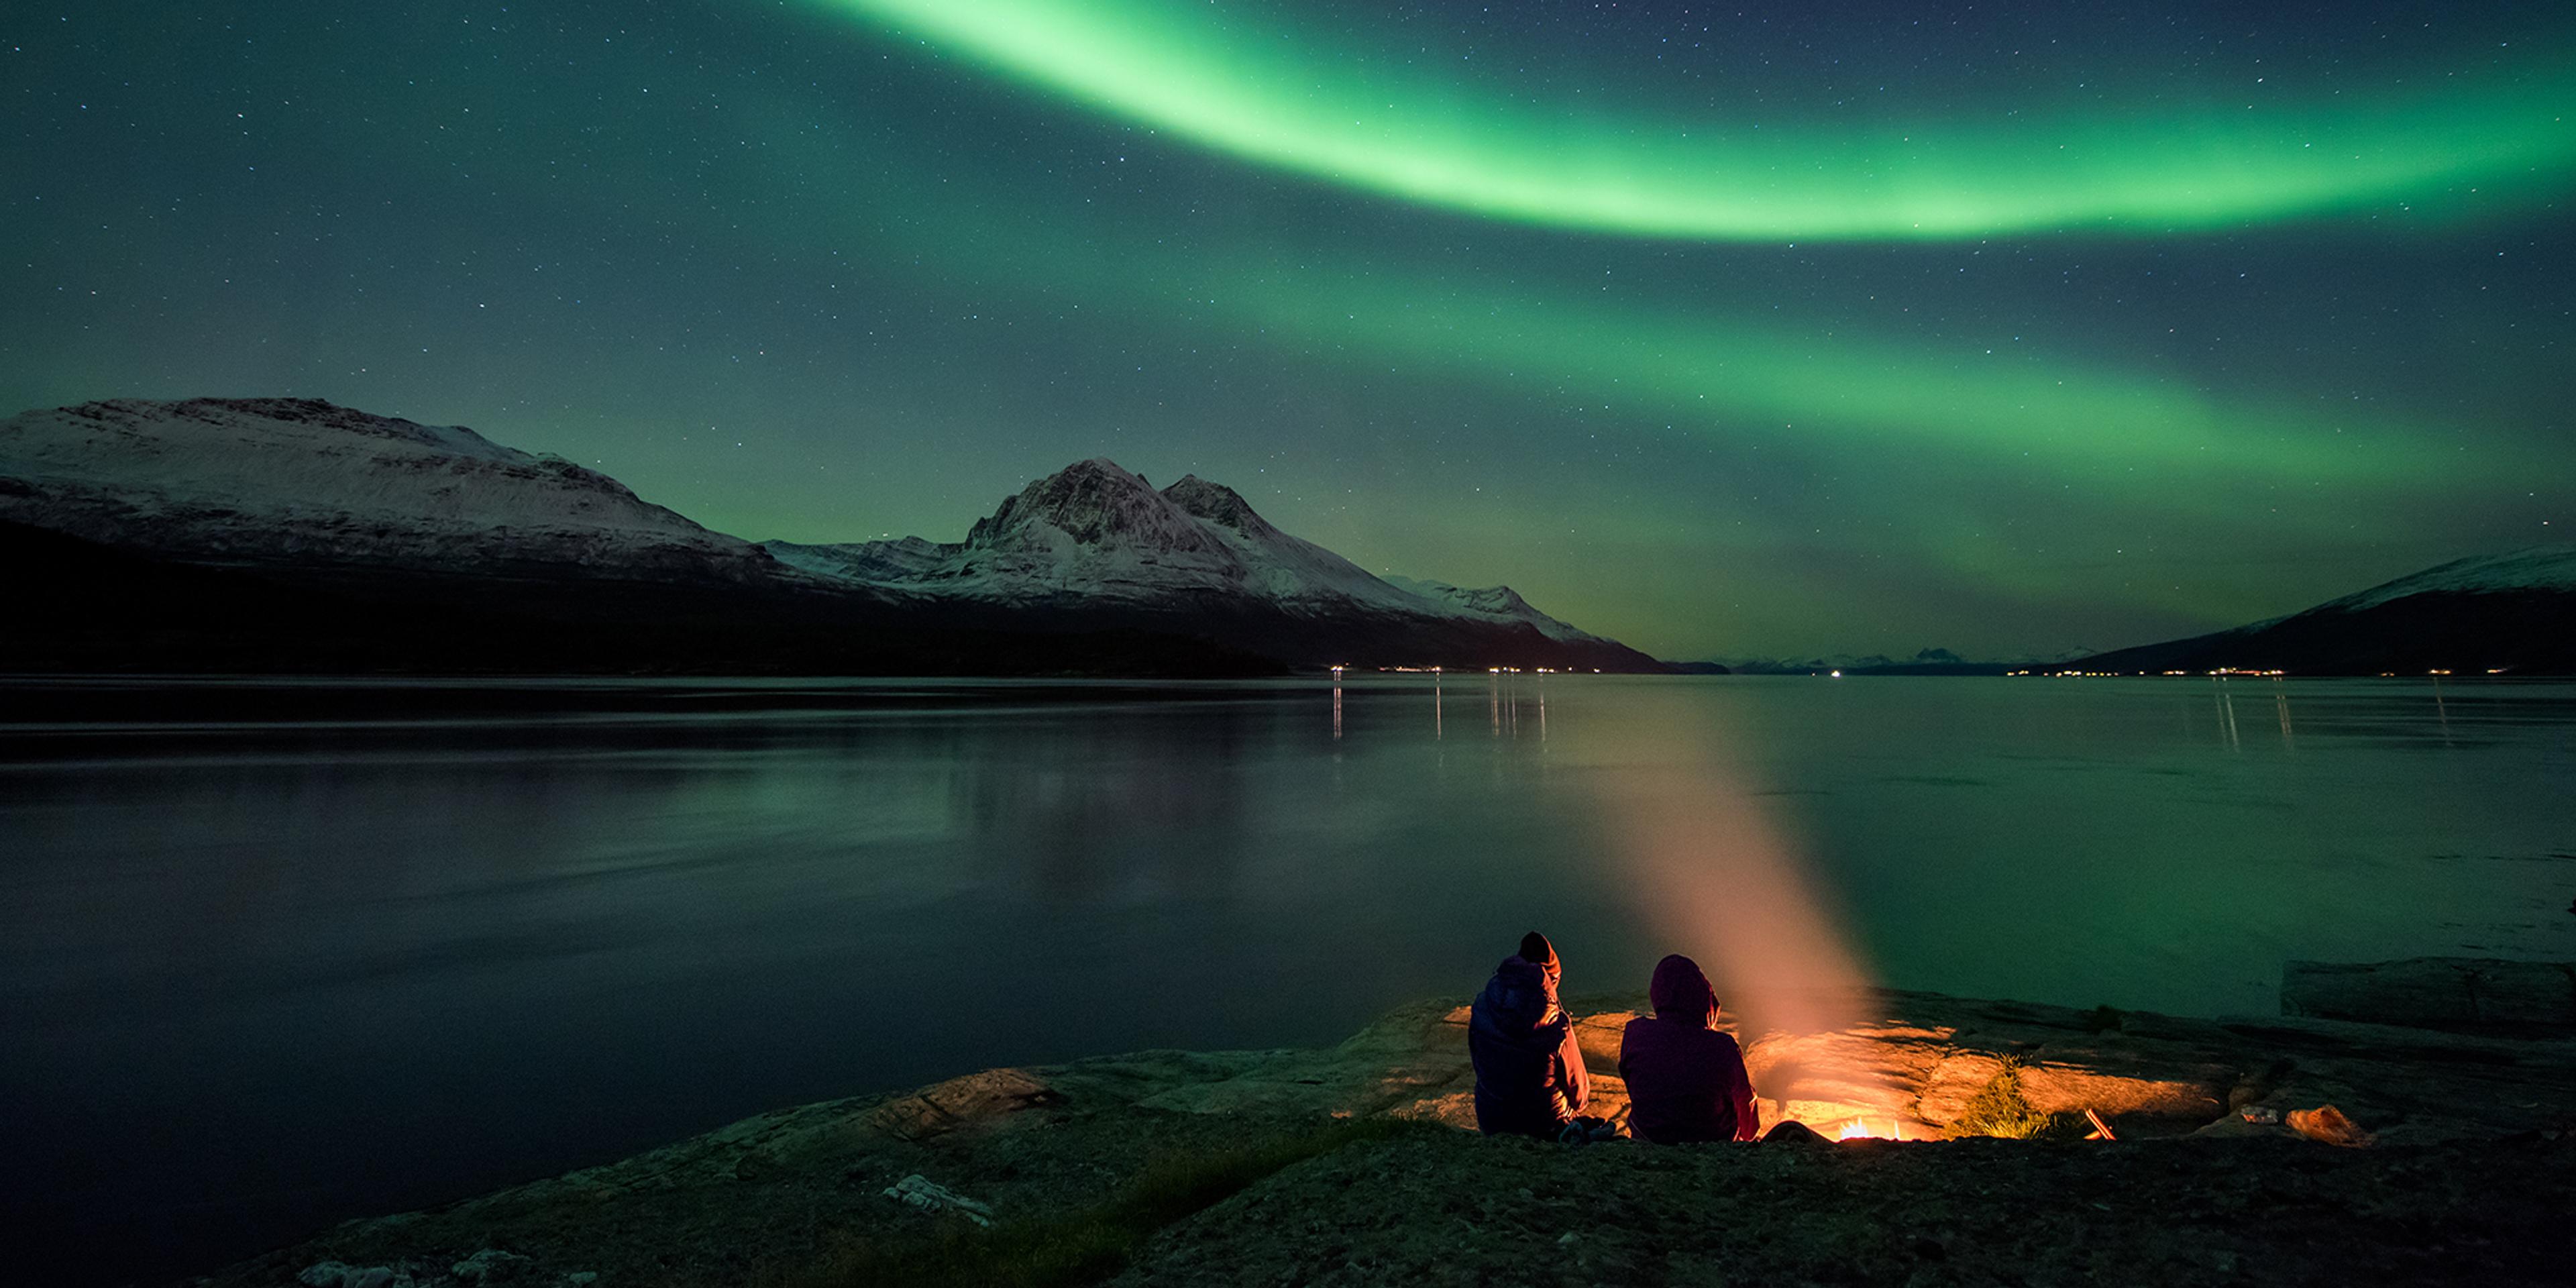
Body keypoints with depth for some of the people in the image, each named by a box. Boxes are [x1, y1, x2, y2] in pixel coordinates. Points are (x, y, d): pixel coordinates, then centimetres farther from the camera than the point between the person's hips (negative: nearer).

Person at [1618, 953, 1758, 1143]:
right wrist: (1748, 1137, 18)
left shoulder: (1635, 1033, -18)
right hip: (1712, 1141, -1)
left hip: (1648, 1137, 2)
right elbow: (1745, 1102, -5)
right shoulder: (1723, 1048, -23)